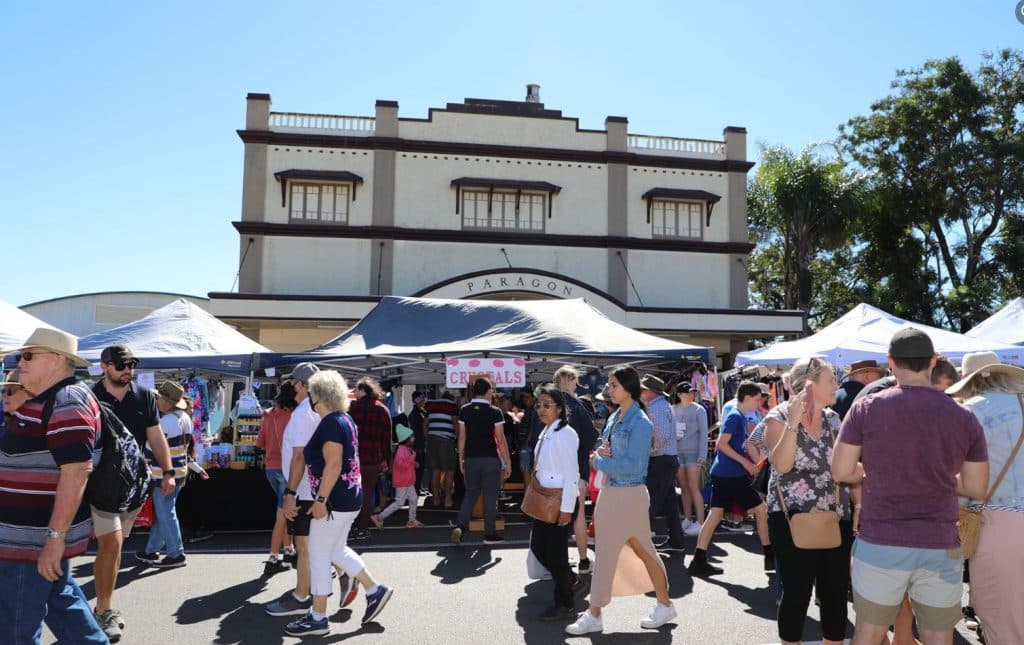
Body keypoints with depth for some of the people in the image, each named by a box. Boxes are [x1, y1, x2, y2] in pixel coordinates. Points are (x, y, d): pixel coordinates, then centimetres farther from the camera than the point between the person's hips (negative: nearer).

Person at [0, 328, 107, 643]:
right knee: (61, 601, 19)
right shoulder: (43, 401, 12)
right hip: (30, 534, 10)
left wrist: (55, 537, -28)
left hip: (34, 540, -10)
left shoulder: (67, 404, -21)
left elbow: (76, 472, -28)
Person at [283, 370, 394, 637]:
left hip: (335, 500, -10)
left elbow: (333, 466, -24)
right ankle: (375, 591, 23)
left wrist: (320, 500, -21)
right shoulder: (346, 419, 11)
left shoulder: (330, 424, -18)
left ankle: (318, 618, 12)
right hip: (350, 497, 10)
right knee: (337, 550, 20)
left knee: (319, 555, 2)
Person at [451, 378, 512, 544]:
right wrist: (507, 462, -1)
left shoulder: (464, 410, 1)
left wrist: (461, 459, 12)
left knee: (471, 493, 15)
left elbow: (462, 437, 4)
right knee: (490, 496, 6)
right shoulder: (494, 412, -8)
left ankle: (460, 526, -1)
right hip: (491, 459, -3)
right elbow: (500, 440, -8)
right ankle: (490, 534, 13)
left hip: (471, 459, 3)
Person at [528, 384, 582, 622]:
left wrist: (566, 509, -19)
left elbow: (571, 474, -19)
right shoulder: (545, 433, 9)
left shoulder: (565, 434, -17)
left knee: (555, 550, 1)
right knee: (537, 546, 15)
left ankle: (565, 605, 19)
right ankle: (570, 580, 38)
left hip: (561, 500, -9)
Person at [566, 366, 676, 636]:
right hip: (609, 492, 8)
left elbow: (632, 465, -21)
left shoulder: (640, 423, -15)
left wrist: (599, 461, -14)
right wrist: (601, 452, -7)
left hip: (629, 495, -8)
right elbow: (605, 450, 16)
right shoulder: (614, 417, 10)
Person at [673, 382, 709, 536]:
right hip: (677, 452, 4)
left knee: (693, 488, -5)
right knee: (684, 487, 8)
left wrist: (702, 455, -11)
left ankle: (700, 522, -2)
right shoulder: (673, 410, 6)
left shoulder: (698, 410, -2)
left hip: (693, 452, -4)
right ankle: (687, 519, 17)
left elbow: (703, 433, -5)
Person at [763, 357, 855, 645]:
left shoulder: (833, 419, 8)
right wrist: (793, 423, -30)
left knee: (836, 592, 11)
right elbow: (781, 465, -24)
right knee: (797, 592, 3)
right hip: (794, 521, -6)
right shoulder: (779, 417, -10)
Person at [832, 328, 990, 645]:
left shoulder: (865, 408, -7)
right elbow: (977, 488, 2)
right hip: (941, 547, 1)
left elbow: (840, 471, -6)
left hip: (880, 544, -1)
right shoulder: (964, 417, -2)